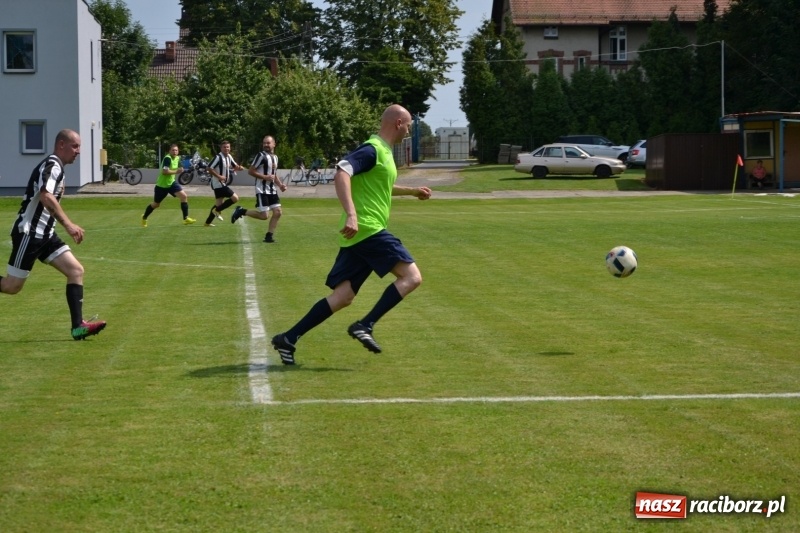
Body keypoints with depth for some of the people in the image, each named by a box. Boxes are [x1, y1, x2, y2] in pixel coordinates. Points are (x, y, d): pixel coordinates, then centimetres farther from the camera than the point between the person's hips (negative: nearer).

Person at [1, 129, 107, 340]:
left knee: (76, 270, -2)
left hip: (44, 234, 10)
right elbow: (45, 196, -32)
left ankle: (78, 326, -7)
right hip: (29, 233, -10)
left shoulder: (55, 167, 16)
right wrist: (68, 224, -37)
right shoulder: (52, 165, -15)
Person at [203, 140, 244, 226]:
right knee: (235, 198, -12)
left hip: (223, 184, 9)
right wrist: (219, 176, -25)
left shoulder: (229, 157, 9)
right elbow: (209, 168, -20)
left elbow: (234, 166, 22)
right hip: (218, 184, -9)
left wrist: (239, 167, -1)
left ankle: (208, 222, 22)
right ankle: (217, 210, -1)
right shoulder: (218, 157, -18)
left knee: (219, 204, 15)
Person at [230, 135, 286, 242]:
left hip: (272, 190, 8)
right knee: (264, 215, -12)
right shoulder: (261, 156, -10)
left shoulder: (275, 157, 16)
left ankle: (269, 236, 6)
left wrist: (280, 184, 11)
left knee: (278, 212, -2)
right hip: (262, 190, -8)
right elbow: (250, 171, -13)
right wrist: (265, 177, -20)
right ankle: (241, 211, 7)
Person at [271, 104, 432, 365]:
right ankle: (365, 326, -15)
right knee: (411, 276, -12)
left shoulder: (382, 151, 21)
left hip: (357, 235, 10)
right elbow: (341, 173, -25)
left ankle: (289, 338, 5)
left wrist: (412, 191, 47)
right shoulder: (372, 150, -10)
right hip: (368, 230, -10)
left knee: (343, 297, 7)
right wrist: (351, 214, -34)